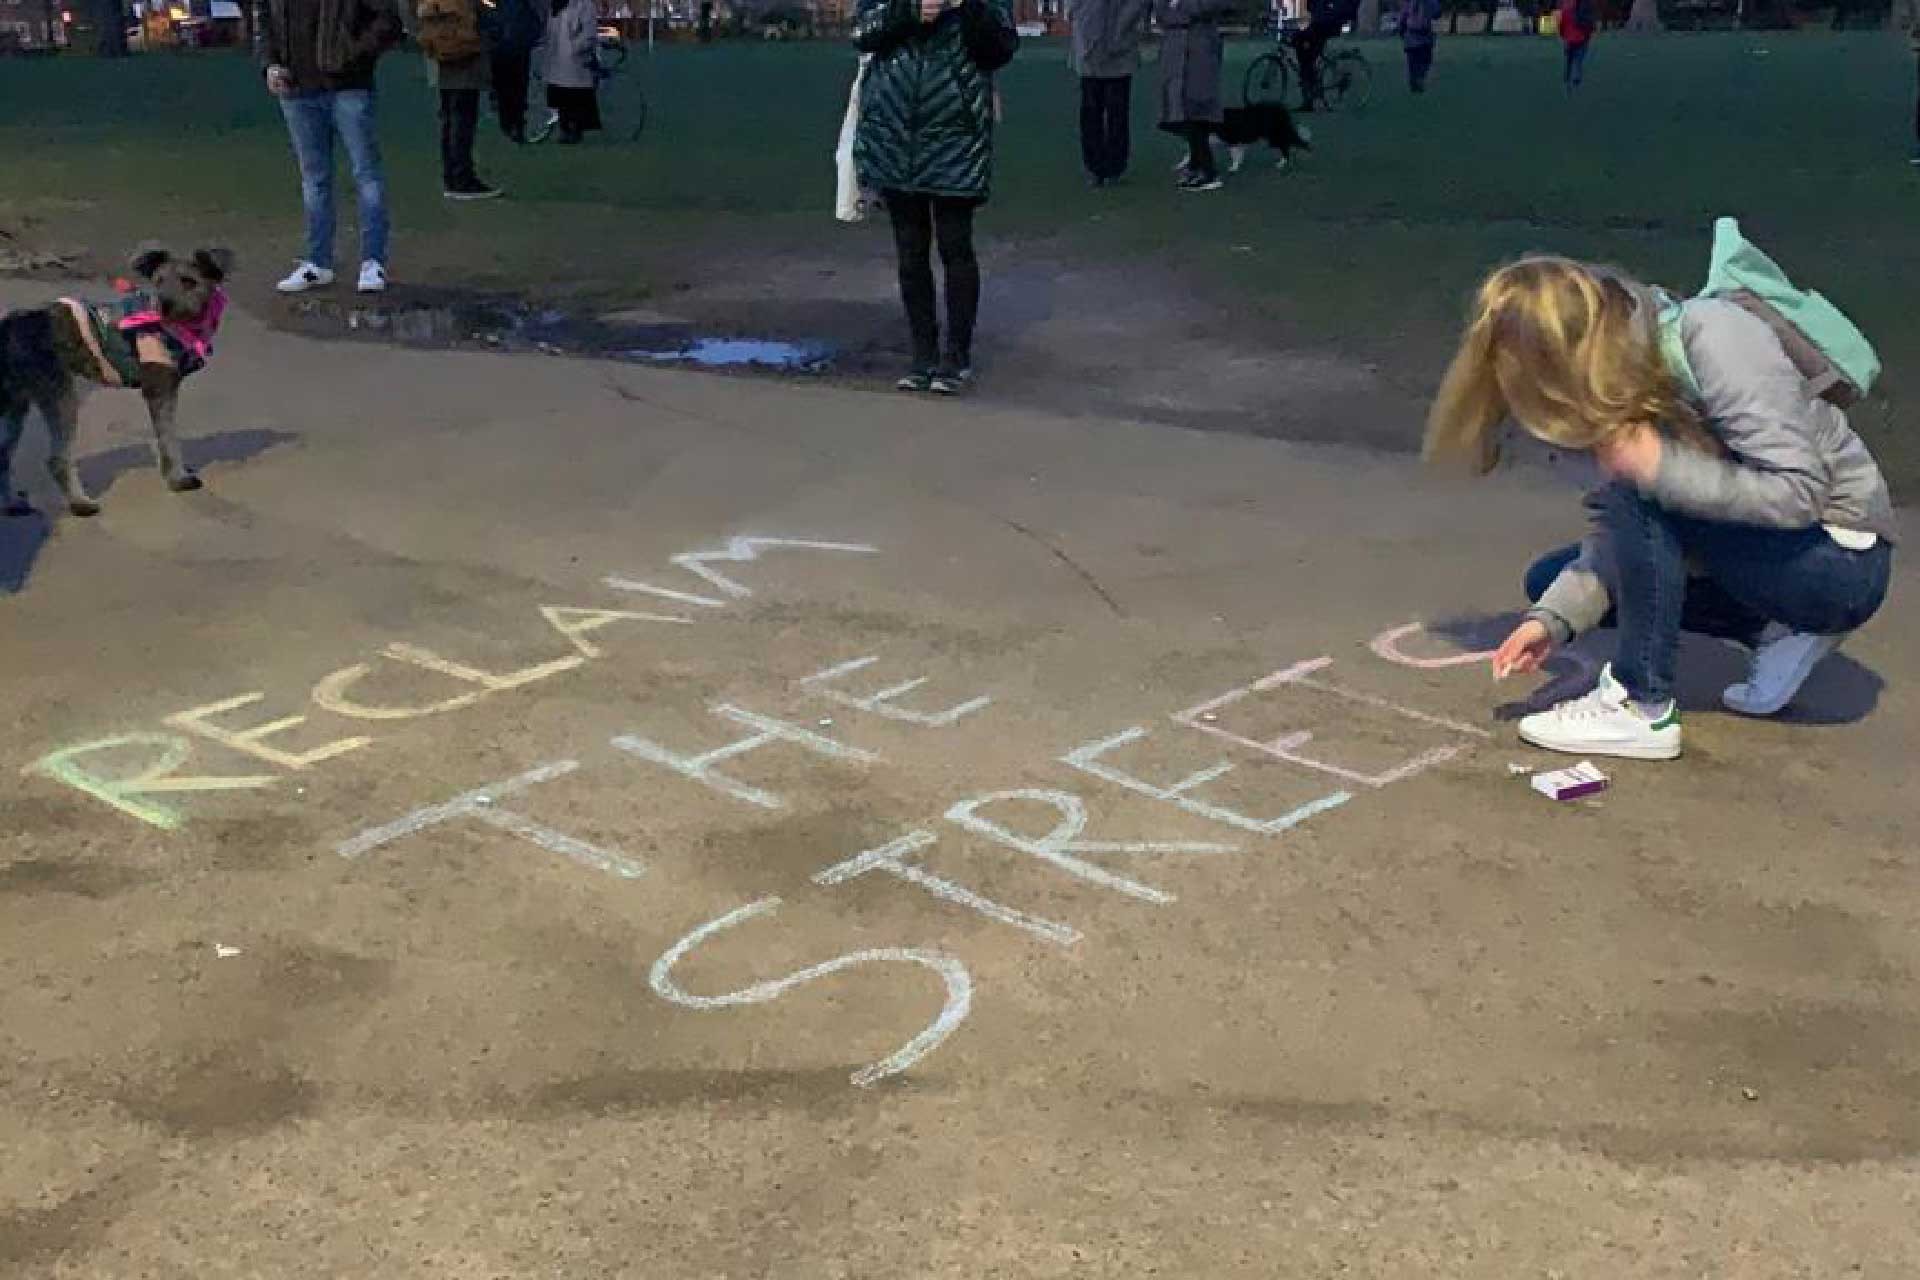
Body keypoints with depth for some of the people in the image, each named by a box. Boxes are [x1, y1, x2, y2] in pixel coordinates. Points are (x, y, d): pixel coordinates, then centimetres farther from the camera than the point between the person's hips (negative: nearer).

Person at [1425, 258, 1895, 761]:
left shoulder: (1713, 339, -25)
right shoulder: (1625, 372, -3)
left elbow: (1800, 493, -29)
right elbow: (1618, 535, -4)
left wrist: (1659, 466, -32)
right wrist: (1552, 617, -17)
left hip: (1842, 559, -8)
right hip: (1763, 549, 8)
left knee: (1639, 497, -27)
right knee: (1549, 581, 3)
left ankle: (1643, 705, -16)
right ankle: (1776, 631, 2)